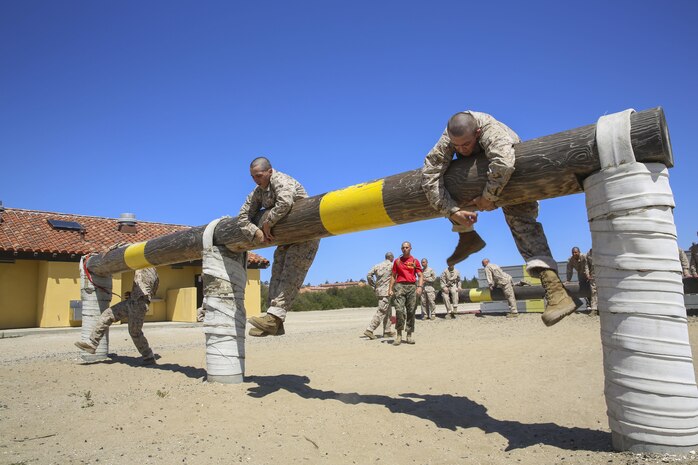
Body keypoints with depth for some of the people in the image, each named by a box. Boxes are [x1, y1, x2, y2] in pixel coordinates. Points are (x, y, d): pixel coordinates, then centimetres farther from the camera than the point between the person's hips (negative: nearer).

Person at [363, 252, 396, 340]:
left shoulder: (377, 265, 11)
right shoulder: (392, 265, -6)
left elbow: (369, 275, 4)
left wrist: (373, 286, 9)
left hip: (378, 290, 8)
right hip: (386, 291, -8)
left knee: (388, 312, 16)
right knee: (381, 312, -8)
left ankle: (387, 331, 19)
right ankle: (369, 330, -14)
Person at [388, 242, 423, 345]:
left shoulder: (415, 261, 11)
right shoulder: (397, 261, 15)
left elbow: (420, 276, 6)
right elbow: (393, 276, 15)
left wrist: (420, 286, -10)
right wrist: (390, 289, 5)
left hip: (412, 286, 0)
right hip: (399, 286, 0)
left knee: (411, 311, 1)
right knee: (399, 310, -11)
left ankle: (409, 335, 9)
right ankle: (399, 335, -6)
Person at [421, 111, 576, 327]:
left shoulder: (490, 130, -40)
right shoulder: (447, 141, -27)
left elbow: (503, 164, -59)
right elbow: (429, 176, -31)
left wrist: (488, 197, -44)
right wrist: (452, 211, -35)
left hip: (511, 176, -6)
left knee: (520, 218, -27)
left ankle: (554, 289, -36)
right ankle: (466, 237, 15)